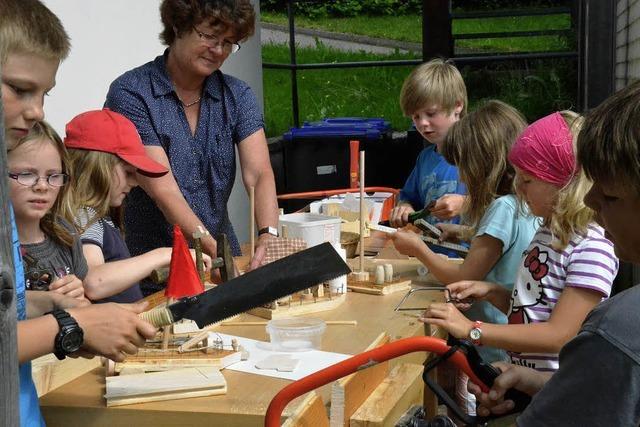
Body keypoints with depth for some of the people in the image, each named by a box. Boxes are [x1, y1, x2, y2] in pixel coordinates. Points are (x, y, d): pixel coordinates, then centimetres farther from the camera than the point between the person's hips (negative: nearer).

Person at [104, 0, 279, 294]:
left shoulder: (237, 95, 6)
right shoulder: (130, 93, -10)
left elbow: (259, 173, -7)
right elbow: (162, 189, -18)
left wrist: (268, 236, -26)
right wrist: (215, 250, -28)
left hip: (222, 260, 4)